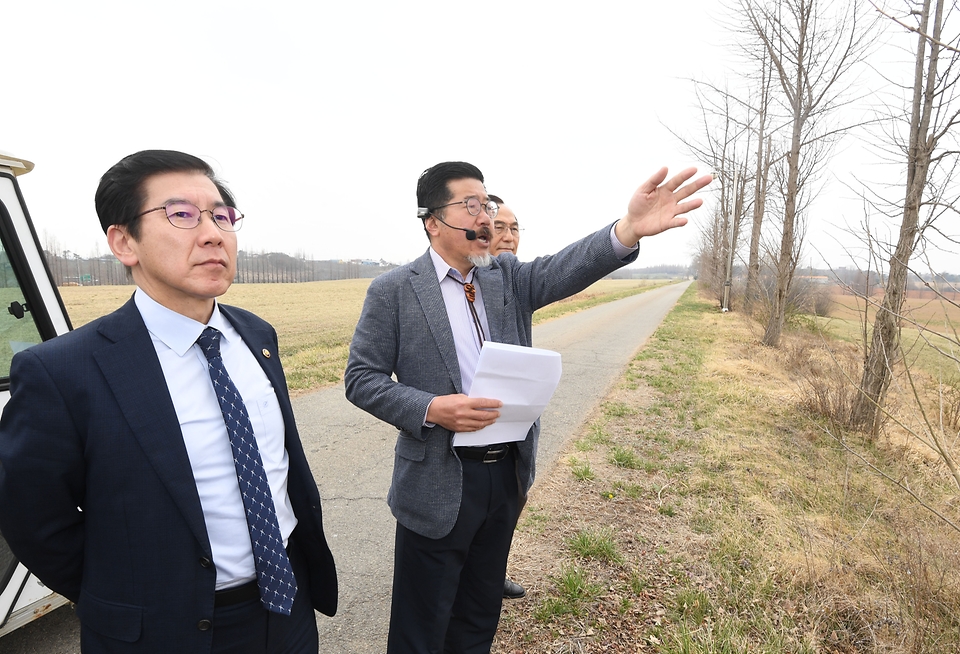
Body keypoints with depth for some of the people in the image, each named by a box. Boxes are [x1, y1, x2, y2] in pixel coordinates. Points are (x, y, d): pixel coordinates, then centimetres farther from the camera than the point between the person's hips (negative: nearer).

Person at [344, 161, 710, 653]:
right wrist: (431, 409, -23)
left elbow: (564, 269, -15)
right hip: (438, 483, -4)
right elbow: (361, 378, -7)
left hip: (509, 475, 5)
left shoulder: (508, 277, 3)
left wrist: (629, 227, -34)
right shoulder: (393, 291, -8)